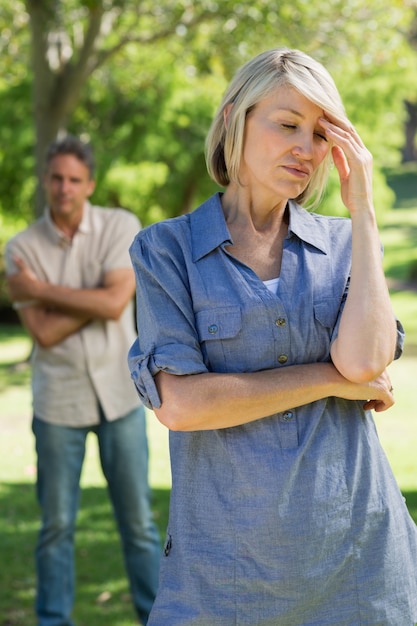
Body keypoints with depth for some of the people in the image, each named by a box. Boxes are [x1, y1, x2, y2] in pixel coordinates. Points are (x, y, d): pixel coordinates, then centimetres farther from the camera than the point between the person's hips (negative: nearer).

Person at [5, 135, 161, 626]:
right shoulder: (22, 248, -4)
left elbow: (116, 302, -19)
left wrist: (43, 290, -14)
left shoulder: (122, 227, -5)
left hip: (118, 392, 0)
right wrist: (94, 300, -14)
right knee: (57, 524, 8)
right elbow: (43, 333, -12)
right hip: (57, 399, 0)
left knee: (138, 519, 7)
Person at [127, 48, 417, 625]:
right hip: (227, 551, -2)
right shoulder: (166, 249, -1)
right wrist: (331, 379, -10)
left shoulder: (345, 243, 6)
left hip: (356, 544, 2)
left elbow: (365, 361, -13)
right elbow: (179, 404, -13)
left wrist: (362, 209, -7)